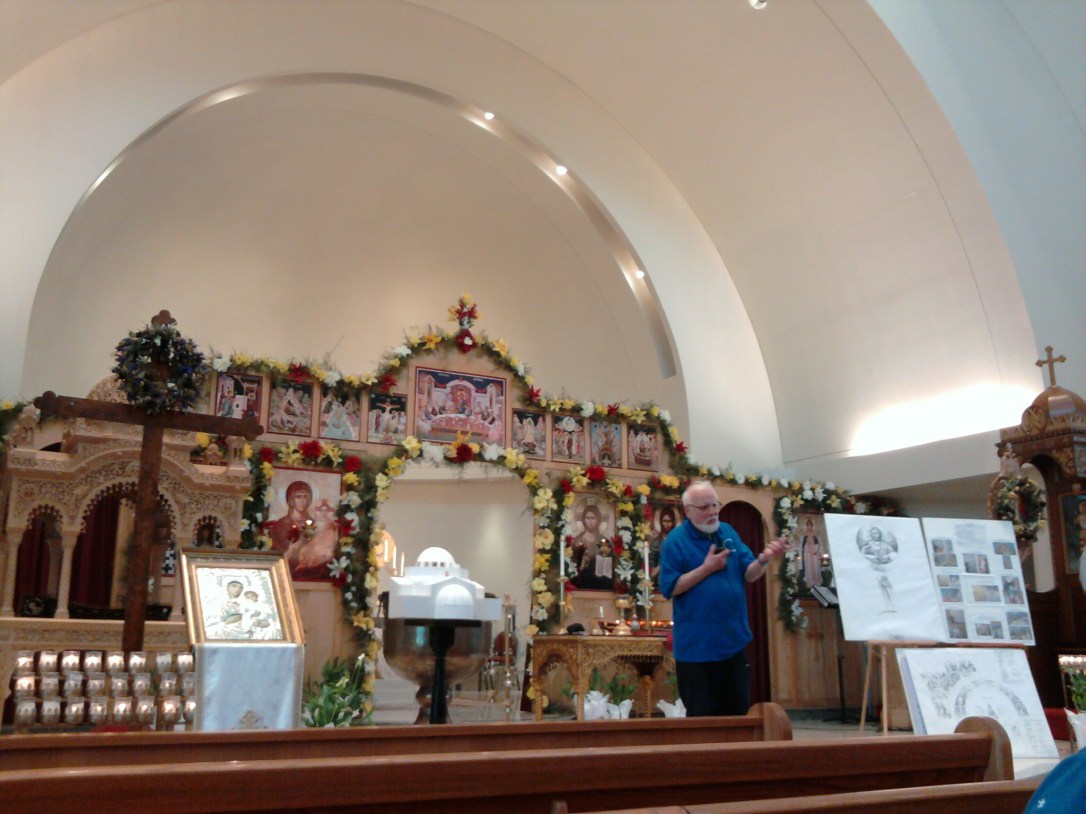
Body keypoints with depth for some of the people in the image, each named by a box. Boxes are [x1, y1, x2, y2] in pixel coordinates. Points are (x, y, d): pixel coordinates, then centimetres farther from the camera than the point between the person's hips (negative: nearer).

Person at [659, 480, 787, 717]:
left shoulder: (728, 532, 6)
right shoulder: (676, 540, -10)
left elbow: (749, 574, 2)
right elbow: (669, 588, -15)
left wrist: (764, 558, -19)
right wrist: (707, 568, -18)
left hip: (732, 640, 5)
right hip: (696, 645, -5)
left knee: (738, 713, 14)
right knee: (701, 718, 5)